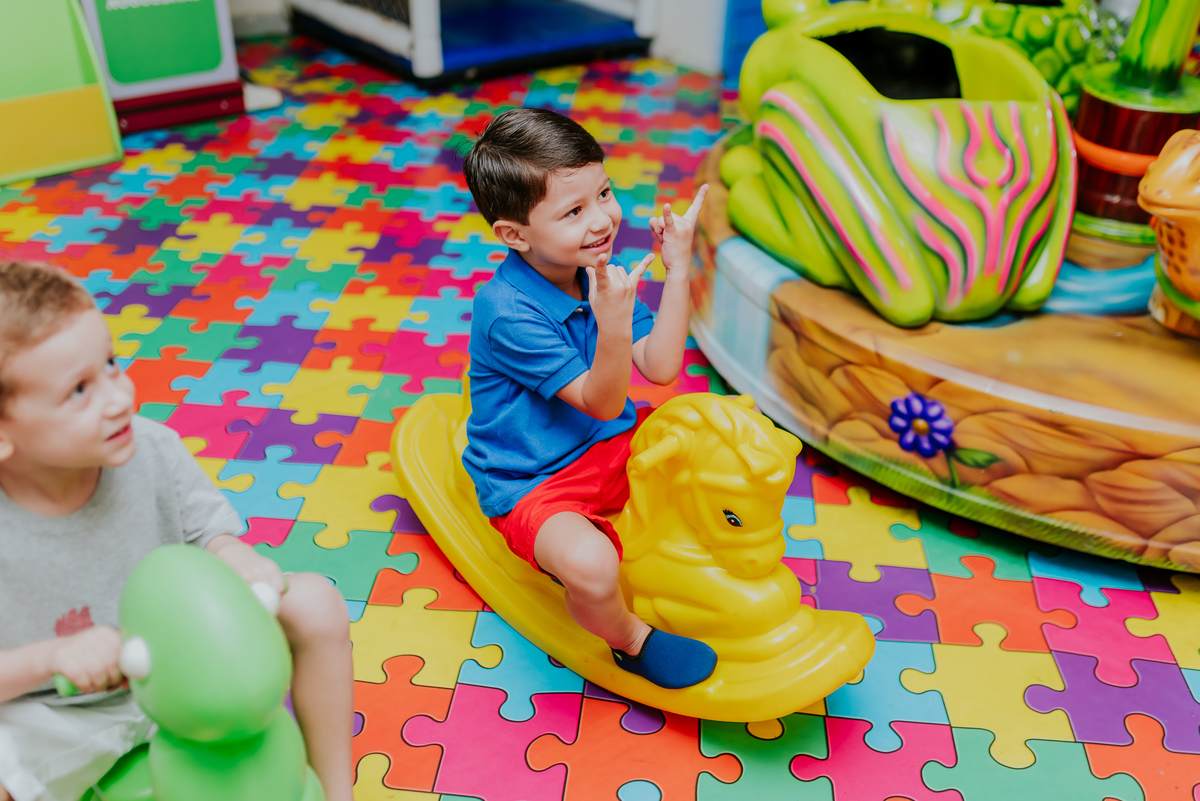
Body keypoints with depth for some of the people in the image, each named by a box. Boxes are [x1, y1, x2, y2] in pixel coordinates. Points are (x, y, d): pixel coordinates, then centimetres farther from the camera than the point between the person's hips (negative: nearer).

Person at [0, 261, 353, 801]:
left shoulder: (151, 449, -19)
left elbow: (212, 530, -5)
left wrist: (242, 563, -27)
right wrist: (55, 655, -32)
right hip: (59, 711, -2)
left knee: (315, 601, -15)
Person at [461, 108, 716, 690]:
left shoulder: (599, 270, -4)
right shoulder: (506, 311, -27)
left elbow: (661, 368, -9)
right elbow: (602, 402, -24)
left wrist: (677, 269, -15)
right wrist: (614, 327, -42)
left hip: (612, 444, 8)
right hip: (533, 483, -7)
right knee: (590, 566, -34)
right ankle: (628, 638, 1)